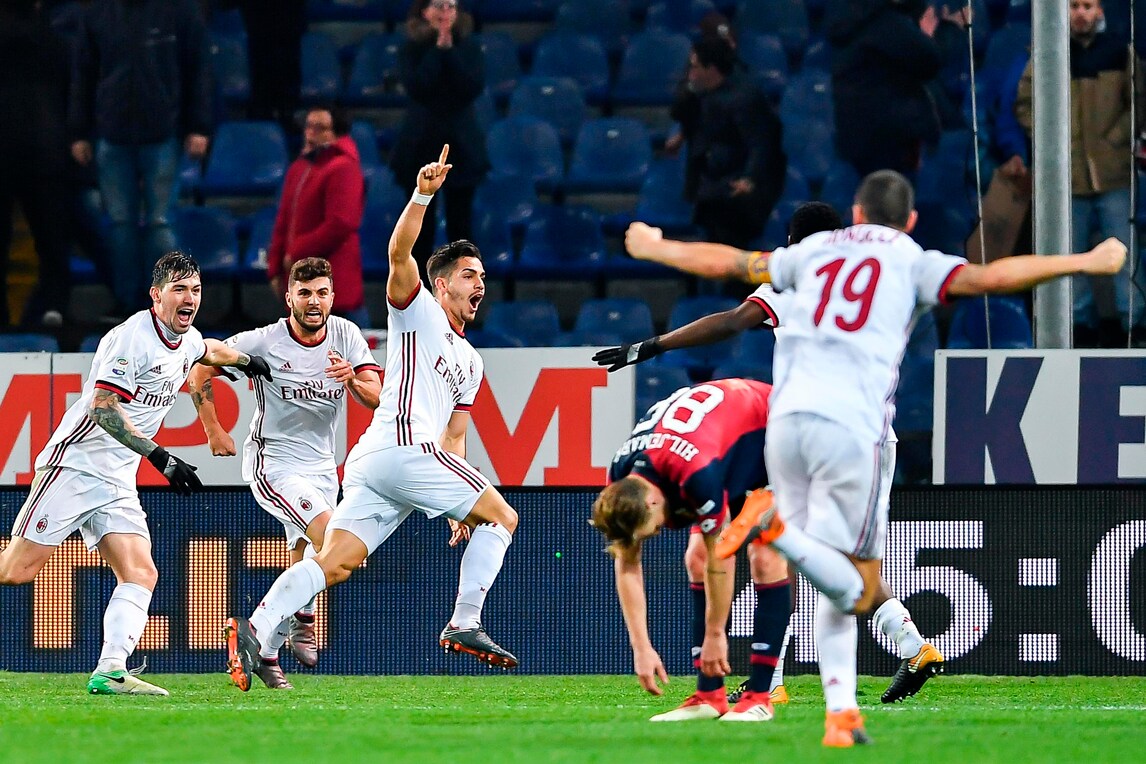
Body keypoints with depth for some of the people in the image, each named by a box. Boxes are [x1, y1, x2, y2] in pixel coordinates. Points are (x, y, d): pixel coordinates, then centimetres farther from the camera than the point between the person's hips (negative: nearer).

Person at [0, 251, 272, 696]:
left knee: (141, 575, -10)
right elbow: (104, 408, -23)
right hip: (75, 465, -8)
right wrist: (159, 457, -28)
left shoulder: (188, 340, 11)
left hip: (117, 482, 8)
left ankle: (110, 671, -17)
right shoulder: (132, 338, -16)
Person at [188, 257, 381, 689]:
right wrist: (214, 430, -7)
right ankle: (302, 622, -8)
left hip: (322, 467, 5)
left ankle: (265, 652, 18)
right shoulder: (264, 342, -12)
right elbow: (199, 372, -3)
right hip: (272, 463, -5)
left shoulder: (346, 334, -1)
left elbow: (375, 398, -7)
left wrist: (353, 380, -28)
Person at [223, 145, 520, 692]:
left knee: (335, 563, -8)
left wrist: (460, 509, 21)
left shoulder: (470, 363, 32)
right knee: (502, 517, -4)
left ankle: (256, 629, -21)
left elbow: (453, 438, 31)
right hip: (401, 444, -8)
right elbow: (399, 254, -8)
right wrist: (423, 195, -22)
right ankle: (464, 624, -7)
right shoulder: (417, 310, 10)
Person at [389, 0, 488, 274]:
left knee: (460, 221, 3)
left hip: (461, 144, 0)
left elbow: (475, 87, -12)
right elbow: (415, 87, -16)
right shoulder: (412, 47, -1)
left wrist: (450, 50, -15)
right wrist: (438, 49, -15)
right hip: (420, 145, 0)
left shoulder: (469, 46, 1)